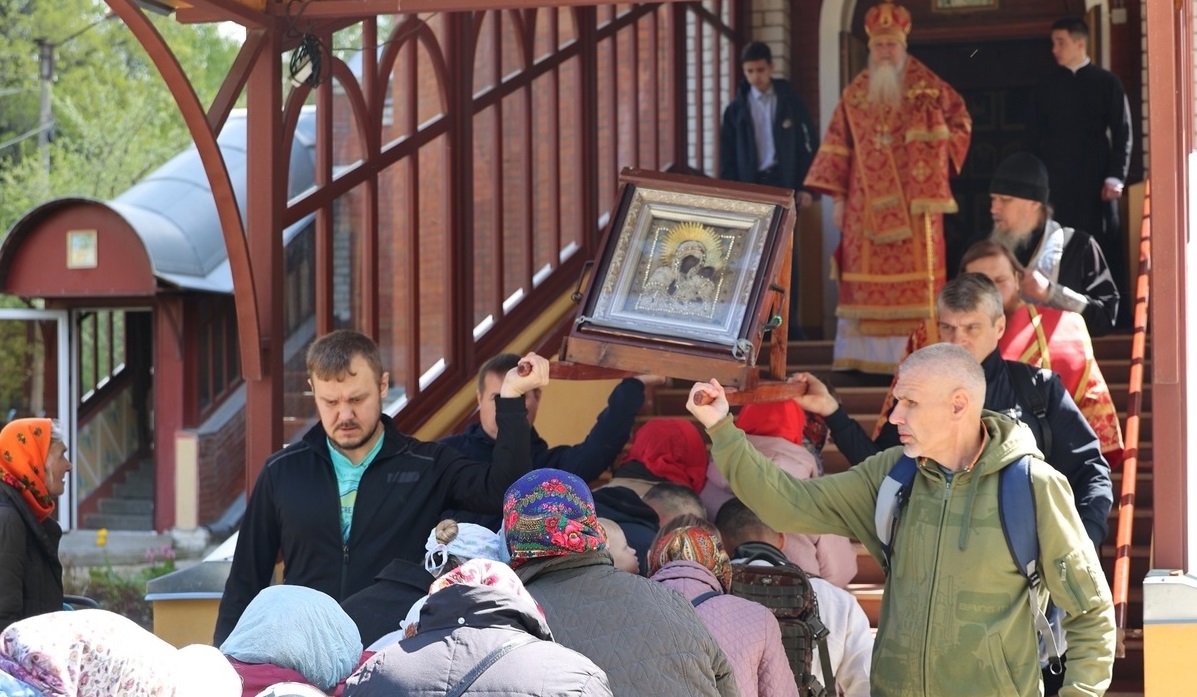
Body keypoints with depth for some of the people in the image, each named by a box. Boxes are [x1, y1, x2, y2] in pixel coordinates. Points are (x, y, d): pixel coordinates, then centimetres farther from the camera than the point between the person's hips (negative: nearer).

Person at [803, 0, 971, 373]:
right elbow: (837, 146, 8)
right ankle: (862, 354, 0)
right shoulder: (855, 94, 9)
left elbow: (959, 121, 12)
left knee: (914, 278, -6)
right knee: (865, 279, -1)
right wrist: (837, 197, 3)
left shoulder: (927, 88, 2)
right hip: (866, 203, 2)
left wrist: (937, 154, 0)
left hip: (914, 201, -2)